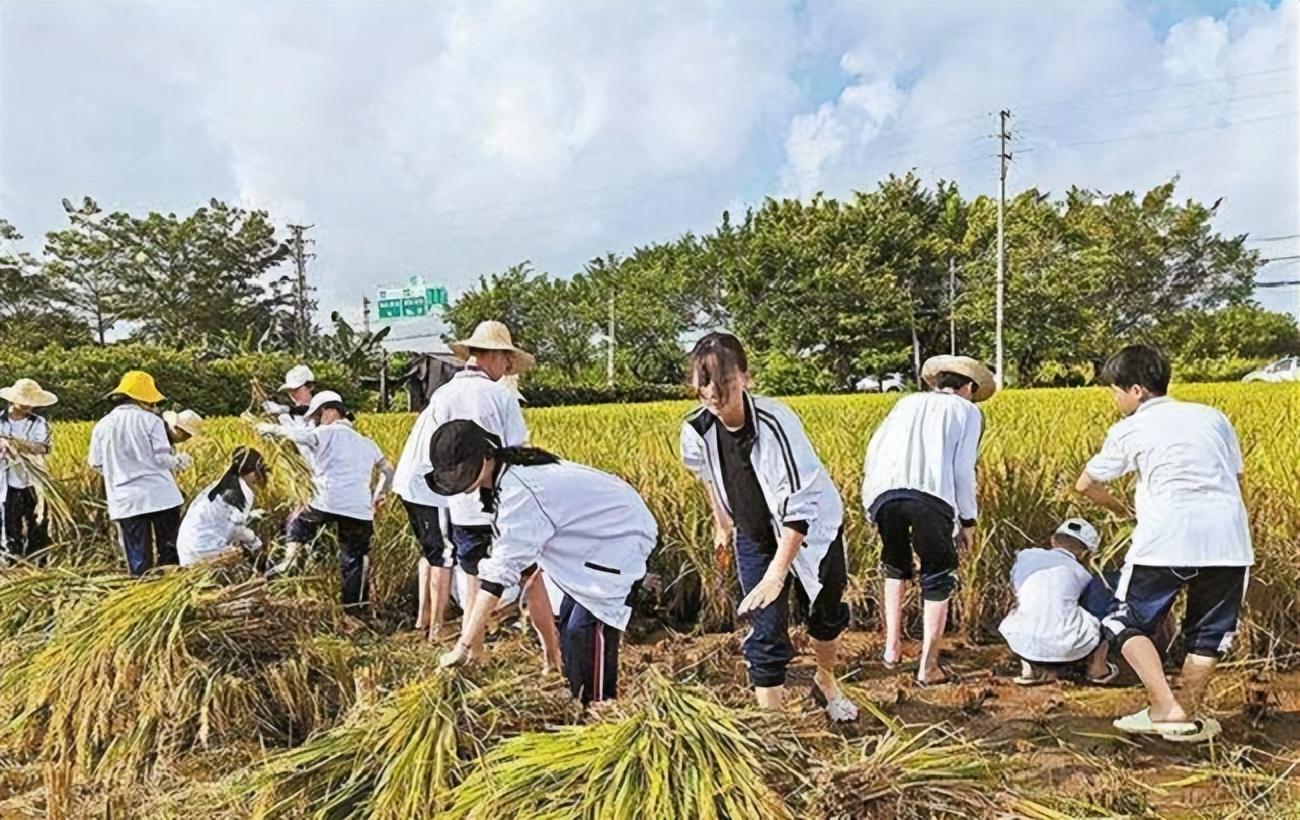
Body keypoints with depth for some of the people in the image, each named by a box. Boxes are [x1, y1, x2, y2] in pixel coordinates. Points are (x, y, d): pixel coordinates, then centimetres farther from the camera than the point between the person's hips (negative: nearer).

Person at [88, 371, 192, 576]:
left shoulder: (102, 425, 3)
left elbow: (96, 464, 8)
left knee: (137, 557, 6)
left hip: (126, 501, 2)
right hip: (160, 495, -2)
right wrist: (180, 460, 12)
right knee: (169, 551, 10)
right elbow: (163, 458, -8)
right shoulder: (150, 420, -7)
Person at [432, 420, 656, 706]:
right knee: (570, 625, 13)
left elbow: (500, 571, -32)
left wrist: (465, 644, -30)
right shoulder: (508, 475, -2)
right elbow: (505, 551, 2)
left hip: (621, 537, -10)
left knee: (588, 631, -14)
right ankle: (580, 708, 24)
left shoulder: (519, 493, -31)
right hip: (601, 534, 10)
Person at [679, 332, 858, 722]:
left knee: (827, 611, 18)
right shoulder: (698, 430, -21)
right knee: (766, 630, -3)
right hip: (756, 536, 3)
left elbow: (800, 506, -35)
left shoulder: (776, 422, -36)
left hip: (811, 528, -2)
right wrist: (721, 523, 14)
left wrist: (776, 574, -39)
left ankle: (826, 681, 47)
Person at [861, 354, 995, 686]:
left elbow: (874, 449, 24)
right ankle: (928, 666, 13)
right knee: (938, 578, 15)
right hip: (930, 494, -3)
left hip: (882, 490, 4)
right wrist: (967, 521, 19)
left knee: (895, 565, 28)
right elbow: (962, 470, 10)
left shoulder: (908, 401, 31)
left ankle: (892, 648, 26)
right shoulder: (968, 411, 22)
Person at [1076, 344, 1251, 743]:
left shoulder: (1128, 430, 10)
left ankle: (1165, 708, -1)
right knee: (1209, 634, 20)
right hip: (1229, 540, 4)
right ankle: (1187, 717, 21)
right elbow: (1237, 475, 23)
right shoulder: (1213, 416, 19)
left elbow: (1086, 485, 16)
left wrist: (1117, 507, 34)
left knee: (1128, 624, 11)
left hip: (1166, 539, -4)